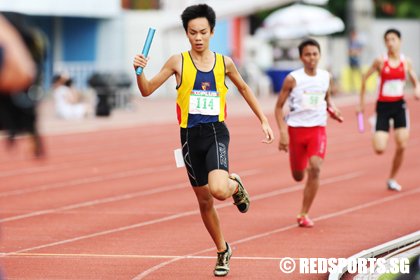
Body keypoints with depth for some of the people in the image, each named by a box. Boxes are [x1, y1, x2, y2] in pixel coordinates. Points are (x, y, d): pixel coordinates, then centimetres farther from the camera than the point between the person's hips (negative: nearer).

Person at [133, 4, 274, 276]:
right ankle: (223, 251, 32)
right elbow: (147, 90, -1)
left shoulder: (224, 62, 2)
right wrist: (140, 70, -21)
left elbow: (244, 88, 19)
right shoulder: (178, 62, 0)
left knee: (217, 189, -27)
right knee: (204, 200, 11)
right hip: (190, 136, 2)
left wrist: (264, 120, 16)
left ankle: (235, 186, 11)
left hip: (216, 133, -1)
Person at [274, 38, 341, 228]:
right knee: (298, 176, 10)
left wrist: (332, 109, 1)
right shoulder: (292, 79, -9)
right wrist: (283, 132, -14)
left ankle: (303, 214, -10)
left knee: (315, 168, -20)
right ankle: (303, 168, 52)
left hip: (318, 129, 1)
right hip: (296, 128, -1)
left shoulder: (327, 77, 2)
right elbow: (279, 107, -4)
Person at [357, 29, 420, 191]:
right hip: (383, 106, -2)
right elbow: (365, 77, 3)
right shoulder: (380, 60, -7)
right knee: (379, 150, -13)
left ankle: (392, 179, 13)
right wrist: (361, 102, 6)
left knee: (402, 145, -8)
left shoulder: (406, 62, 1)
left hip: (399, 105, 2)